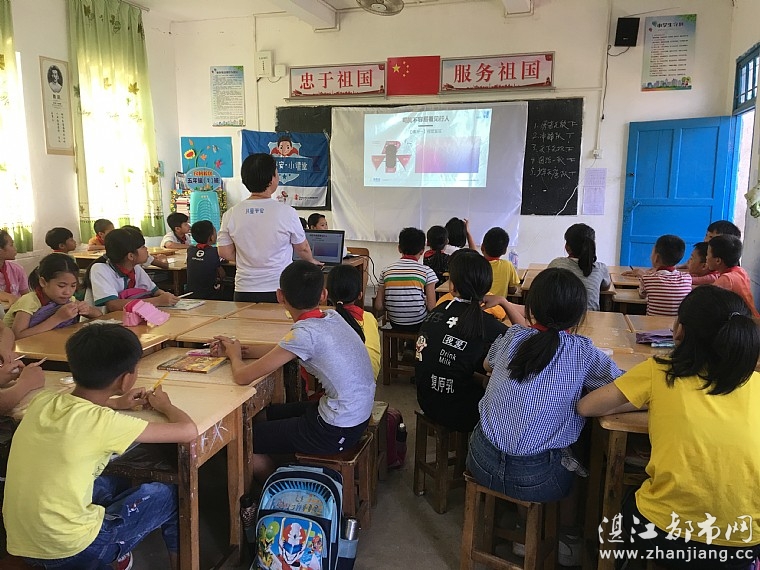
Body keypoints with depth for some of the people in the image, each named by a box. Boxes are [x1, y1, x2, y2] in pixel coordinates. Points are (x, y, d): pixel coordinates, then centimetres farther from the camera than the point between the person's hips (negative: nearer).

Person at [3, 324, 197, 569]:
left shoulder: (44, 401, -5)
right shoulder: (102, 423, -23)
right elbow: (188, 431, -19)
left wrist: (114, 404, 14)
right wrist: (165, 405, 0)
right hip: (69, 549, -6)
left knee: (115, 484, 29)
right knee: (170, 495, 11)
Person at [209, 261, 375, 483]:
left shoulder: (305, 332, -24)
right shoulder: (331, 317, 0)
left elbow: (243, 377, -20)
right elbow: (287, 349, 14)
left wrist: (235, 355, 2)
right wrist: (242, 349, 8)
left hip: (336, 432, -8)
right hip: (358, 416, 8)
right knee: (269, 413, 24)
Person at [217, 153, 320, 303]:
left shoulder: (231, 214, -3)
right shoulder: (286, 212, -11)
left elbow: (225, 253, 5)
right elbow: (302, 249, 3)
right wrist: (312, 261, 24)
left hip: (244, 293, 3)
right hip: (278, 291, -3)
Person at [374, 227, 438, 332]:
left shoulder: (386, 272, -2)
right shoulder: (427, 272, -11)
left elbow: (378, 306, -2)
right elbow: (431, 307, -12)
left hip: (395, 324, 4)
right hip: (419, 325, -3)